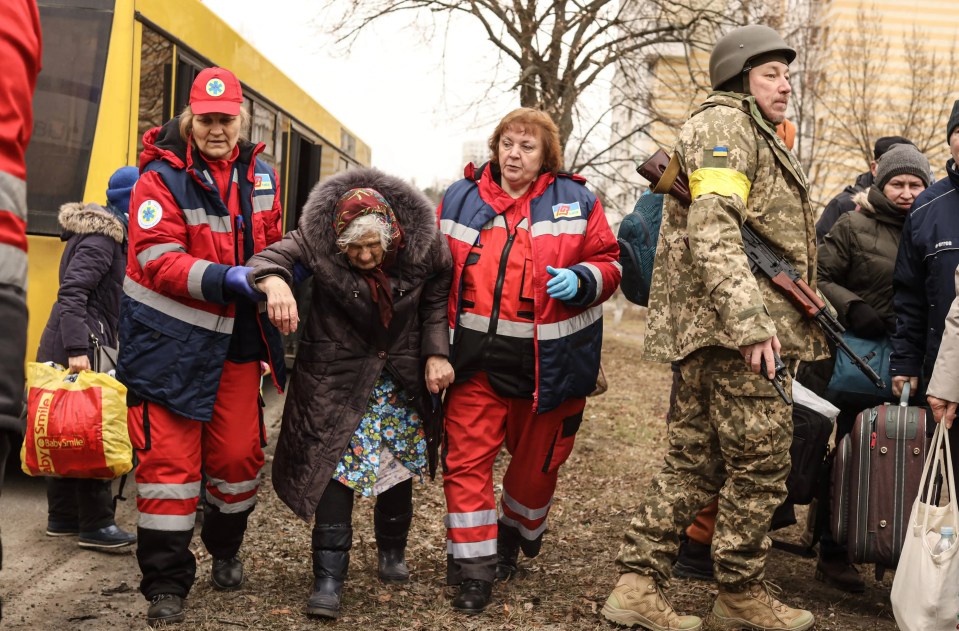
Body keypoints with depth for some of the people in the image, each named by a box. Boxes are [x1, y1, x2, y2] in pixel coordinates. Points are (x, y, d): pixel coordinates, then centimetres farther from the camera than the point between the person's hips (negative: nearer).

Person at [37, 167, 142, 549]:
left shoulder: (108, 233, 17)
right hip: (82, 346, -10)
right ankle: (96, 525, 1)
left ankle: (62, 517, 20)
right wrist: (77, 350, -29)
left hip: (81, 344, 10)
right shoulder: (102, 237, -13)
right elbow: (72, 292, -23)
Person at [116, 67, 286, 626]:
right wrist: (228, 278, -29)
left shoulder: (261, 177, 5)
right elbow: (158, 262, -19)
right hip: (169, 341, -4)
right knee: (169, 459, -2)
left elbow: (272, 245, 19)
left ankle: (226, 548, 38)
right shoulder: (162, 178, -11)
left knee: (238, 453, 11)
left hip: (236, 341, 5)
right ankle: (166, 584, 11)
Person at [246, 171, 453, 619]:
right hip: (338, 377, -2)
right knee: (337, 467, -9)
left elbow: (436, 303, -1)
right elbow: (271, 258, -28)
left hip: (401, 377, 3)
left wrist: (436, 354, -11)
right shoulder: (316, 241, -19)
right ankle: (329, 577, -1)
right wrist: (275, 281, -51)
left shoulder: (423, 248, -14)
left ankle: (392, 551, 35)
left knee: (399, 463, 13)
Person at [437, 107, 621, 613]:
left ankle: (516, 535, 42)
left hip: (547, 364, 0)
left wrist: (581, 280, -17)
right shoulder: (459, 200, 6)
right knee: (467, 460, -5)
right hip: (476, 360, 1)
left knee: (536, 461, 15)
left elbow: (608, 264, 5)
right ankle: (473, 568, 4)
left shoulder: (576, 203, 1)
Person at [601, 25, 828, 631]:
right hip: (739, 328, -10)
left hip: (708, 330, 10)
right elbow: (712, 228, -20)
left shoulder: (756, 137, 28)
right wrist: (750, 319, -27)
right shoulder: (724, 124, -6)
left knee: (695, 460, 9)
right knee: (760, 461, -1)